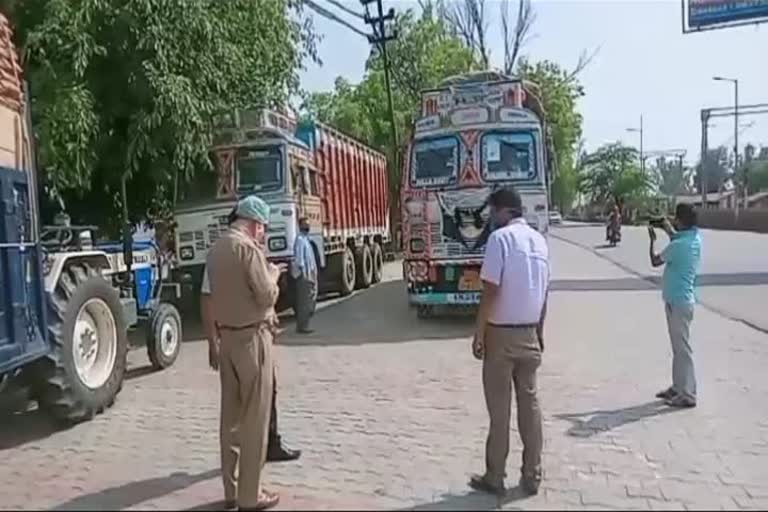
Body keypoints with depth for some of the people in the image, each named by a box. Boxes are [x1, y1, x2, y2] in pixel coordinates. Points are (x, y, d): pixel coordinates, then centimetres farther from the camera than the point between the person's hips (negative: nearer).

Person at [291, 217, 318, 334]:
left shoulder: (306, 239, 18)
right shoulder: (300, 239, -13)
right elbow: (299, 258, -18)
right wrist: (305, 274, -21)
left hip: (310, 274, 10)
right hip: (304, 274, -10)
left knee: (308, 301, 13)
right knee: (304, 302, -8)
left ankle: (303, 325, 19)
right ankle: (302, 327, -4)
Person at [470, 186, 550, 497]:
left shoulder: (500, 237, -14)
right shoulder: (539, 240, 8)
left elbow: (491, 291, -18)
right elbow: (544, 293, 12)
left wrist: (478, 334, -11)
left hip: (502, 333, -6)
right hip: (529, 334, 6)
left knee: (499, 407, 3)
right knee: (529, 403, 13)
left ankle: (494, 478, 15)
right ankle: (532, 477, 21)